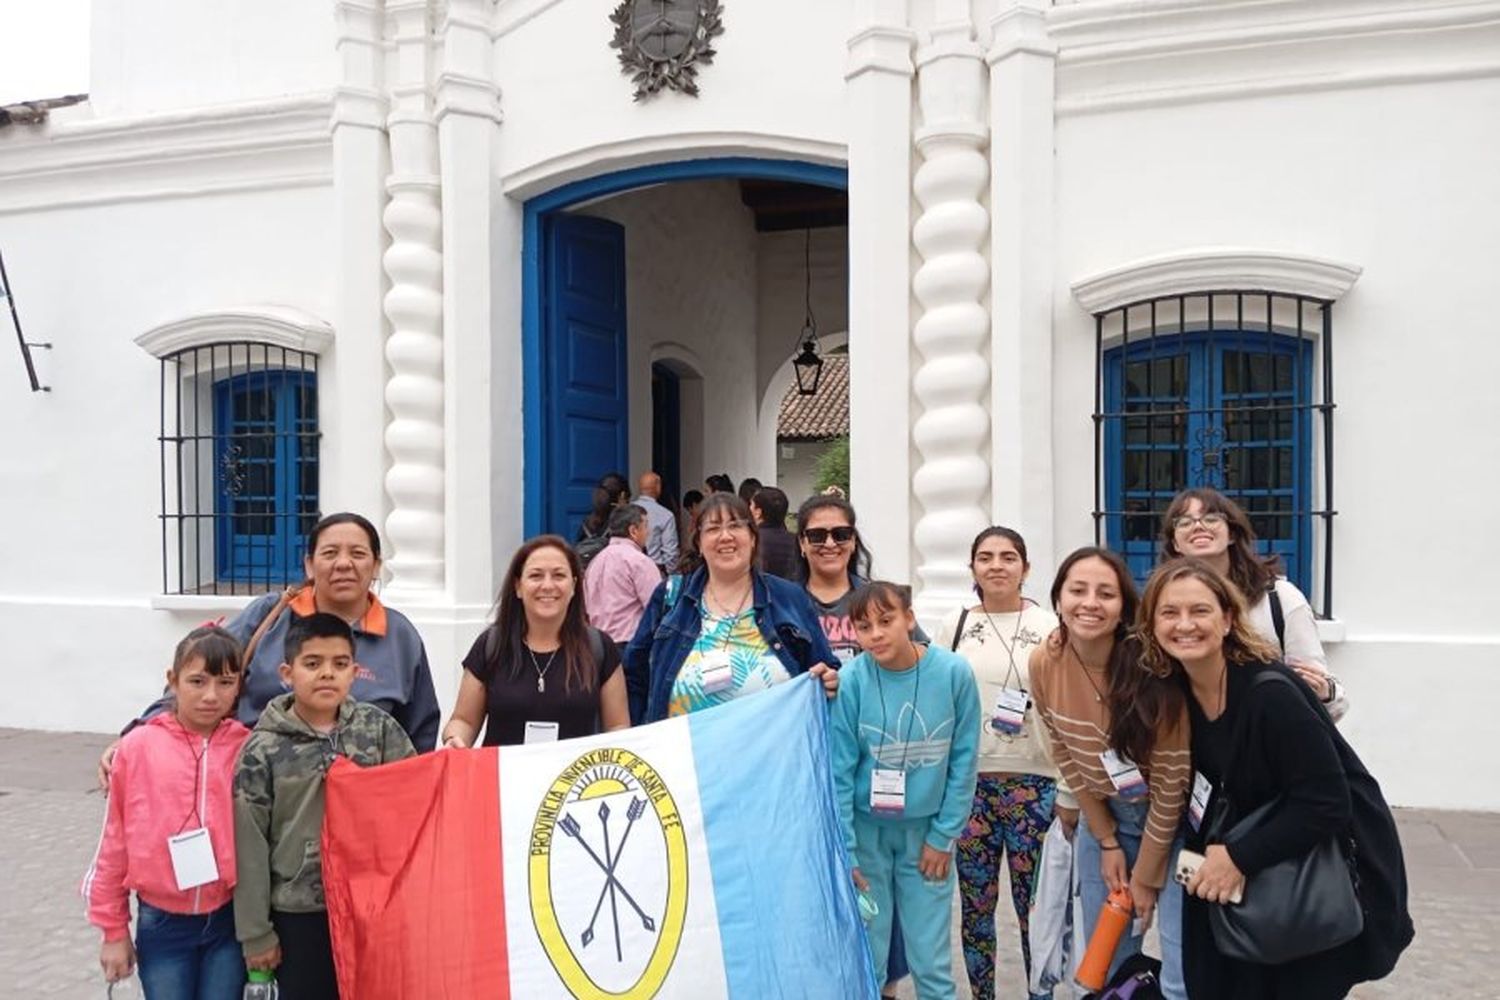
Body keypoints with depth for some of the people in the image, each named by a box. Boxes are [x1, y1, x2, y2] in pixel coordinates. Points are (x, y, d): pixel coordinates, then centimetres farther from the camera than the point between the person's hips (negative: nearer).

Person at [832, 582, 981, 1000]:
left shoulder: (954, 673, -14)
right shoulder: (851, 680, -16)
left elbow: (964, 761, -5)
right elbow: (839, 771, -11)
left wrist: (944, 836, -3)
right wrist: (842, 851, -11)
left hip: (927, 829, 1)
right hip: (866, 828, 0)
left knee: (932, 960, 9)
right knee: (864, 955, 9)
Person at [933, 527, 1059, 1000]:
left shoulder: (1048, 626, -1)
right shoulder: (954, 624, 5)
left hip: (1033, 782, -2)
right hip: (968, 781, 2)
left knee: (1036, 905, 3)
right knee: (975, 906, 10)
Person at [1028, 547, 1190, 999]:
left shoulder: (1152, 668, -28)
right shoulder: (1044, 663, -15)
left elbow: (1170, 782, -20)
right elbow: (1067, 757, -1)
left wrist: (1147, 876, -11)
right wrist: (1107, 842, 1)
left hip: (1173, 819, -4)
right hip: (1103, 814, 4)